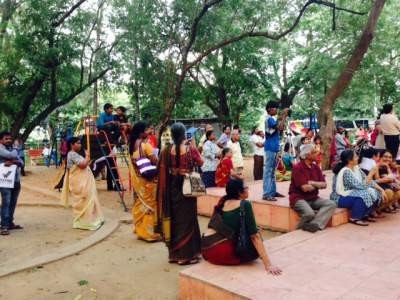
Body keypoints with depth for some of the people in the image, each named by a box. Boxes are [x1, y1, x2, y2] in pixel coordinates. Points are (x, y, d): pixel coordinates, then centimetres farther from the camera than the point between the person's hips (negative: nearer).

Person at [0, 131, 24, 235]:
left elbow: (21, 162, 6)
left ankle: (10, 223, 21)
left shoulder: (12, 150, 19)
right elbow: (11, 155, -21)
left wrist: (12, 162, -14)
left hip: (16, 181, 7)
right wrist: (15, 151, 2)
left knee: (13, 203, 11)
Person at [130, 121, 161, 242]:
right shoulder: (146, 145, -18)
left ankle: (140, 230, 24)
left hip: (136, 177, 8)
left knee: (140, 204, 16)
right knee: (149, 204, 2)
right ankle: (150, 233, 8)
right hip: (147, 179, -8)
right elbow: (155, 162, -21)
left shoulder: (133, 144, 5)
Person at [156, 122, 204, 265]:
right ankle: (186, 254, 14)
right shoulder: (190, 148, -13)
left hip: (172, 187, 3)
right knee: (187, 218, 8)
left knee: (174, 218, 15)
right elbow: (200, 163, 1)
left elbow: (163, 169, 0)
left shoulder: (167, 150, -5)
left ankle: (174, 253, 25)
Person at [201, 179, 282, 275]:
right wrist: (268, 264, -13)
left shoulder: (223, 201, 12)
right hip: (221, 252, -8)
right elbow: (254, 235, -12)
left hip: (206, 248, 8)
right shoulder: (245, 204, -8)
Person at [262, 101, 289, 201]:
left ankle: (273, 191, 20)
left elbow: (281, 129, 17)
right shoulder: (269, 119, -13)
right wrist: (284, 116, -15)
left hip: (274, 147, 10)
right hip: (270, 148, -10)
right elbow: (280, 128, -24)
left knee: (272, 170, 13)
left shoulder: (273, 119, 16)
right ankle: (266, 194, -10)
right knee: (268, 170, -10)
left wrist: (284, 117, 10)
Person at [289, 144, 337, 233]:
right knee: (309, 213, -34)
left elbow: (324, 185, 3)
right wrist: (318, 185, -1)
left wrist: (312, 183, -14)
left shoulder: (315, 167, 9)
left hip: (313, 198, 7)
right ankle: (301, 227, -3)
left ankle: (314, 224, -32)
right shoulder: (297, 168, -12)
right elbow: (305, 188, -18)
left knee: (331, 204, -17)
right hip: (299, 198, -7)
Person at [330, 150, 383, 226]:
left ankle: (365, 215, 8)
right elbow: (358, 185, -26)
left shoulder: (356, 168, 4)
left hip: (351, 193, 10)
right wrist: (372, 184, -10)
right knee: (363, 194, -31)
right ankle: (354, 218, -16)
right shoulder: (345, 172, -24)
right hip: (340, 198, -10)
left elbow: (366, 179, 6)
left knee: (375, 192, 0)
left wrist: (378, 187, -6)